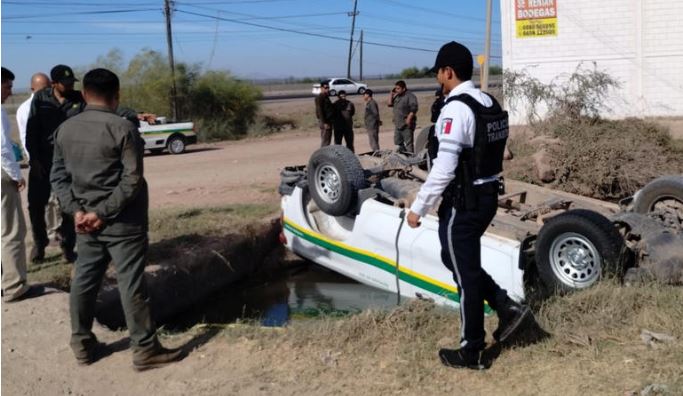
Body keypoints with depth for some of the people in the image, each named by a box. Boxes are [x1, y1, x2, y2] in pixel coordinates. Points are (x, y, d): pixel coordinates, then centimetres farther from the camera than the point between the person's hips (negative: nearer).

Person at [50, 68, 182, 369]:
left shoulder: (65, 129, 6)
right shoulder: (123, 128, -13)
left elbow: (58, 176, 7)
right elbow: (132, 180, -19)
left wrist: (76, 210, -1)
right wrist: (103, 212, -15)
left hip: (85, 220, 6)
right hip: (123, 222, -6)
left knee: (84, 281, 15)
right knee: (132, 285, -1)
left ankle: (82, 345, 26)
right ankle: (145, 350, 6)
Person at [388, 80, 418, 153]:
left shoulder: (410, 96, -10)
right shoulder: (397, 96, 15)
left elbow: (414, 108, -19)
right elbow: (390, 104, 19)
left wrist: (409, 118, -27)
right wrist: (392, 94, 8)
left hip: (407, 125, -9)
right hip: (398, 125, 9)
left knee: (408, 143, -6)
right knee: (398, 142, 15)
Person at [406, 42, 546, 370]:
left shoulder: (455, 108, -19)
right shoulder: (491, 104, 9)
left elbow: (443, 170, -23)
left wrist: (418, 208, -14)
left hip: (462, 203, -9)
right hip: (487, 196, 9)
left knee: (465, 274, 3)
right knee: (457, 260, 23)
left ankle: (472, 352, 17)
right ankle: (508, 309, 18)